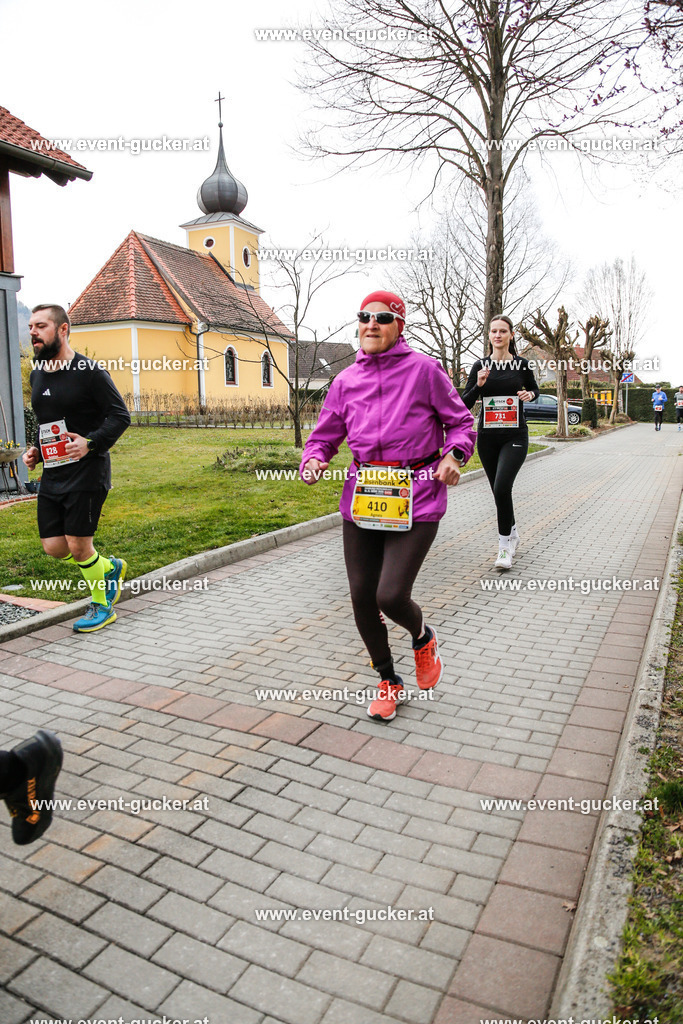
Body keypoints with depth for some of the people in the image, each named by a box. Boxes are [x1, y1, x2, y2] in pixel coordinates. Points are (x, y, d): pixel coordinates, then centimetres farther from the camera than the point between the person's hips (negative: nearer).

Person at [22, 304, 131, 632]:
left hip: (87, 471, -7)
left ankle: (102, 607, 18)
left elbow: (120, 415, -11)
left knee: (78, 545, -4)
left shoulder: (88, 372, -10)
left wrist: (90, 443, -23)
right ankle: (110, 568, 32)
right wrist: (35, 449, 10)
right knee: (54, 547, 6)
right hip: (51, 473, 7)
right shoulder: (37, 375, 13)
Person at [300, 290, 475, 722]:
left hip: (415, 498, -4)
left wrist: (454, 455, -12)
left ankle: (423, 638, 27)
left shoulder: (424, 369, -1)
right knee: (362, 598, 6)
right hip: (362, 497, 5)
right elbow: (326, 435, 15)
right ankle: (389, 680, 30)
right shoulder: (346, 380, 10)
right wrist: (313, 461, -5)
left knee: (391, 596, -13)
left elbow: (460, 422, 7)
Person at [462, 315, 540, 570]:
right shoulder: (480, 365, 3)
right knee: (498, 490, 13)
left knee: (502, 487, -20)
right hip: (487, 436, 3)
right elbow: (464, 404, 1)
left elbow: (534, 389, 19)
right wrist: (478, 385, -16)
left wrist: (530, 394, -4)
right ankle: (512, 533, 36)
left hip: (515, 436, -2)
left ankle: (505, 544, -8)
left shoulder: (522, 364, 2)